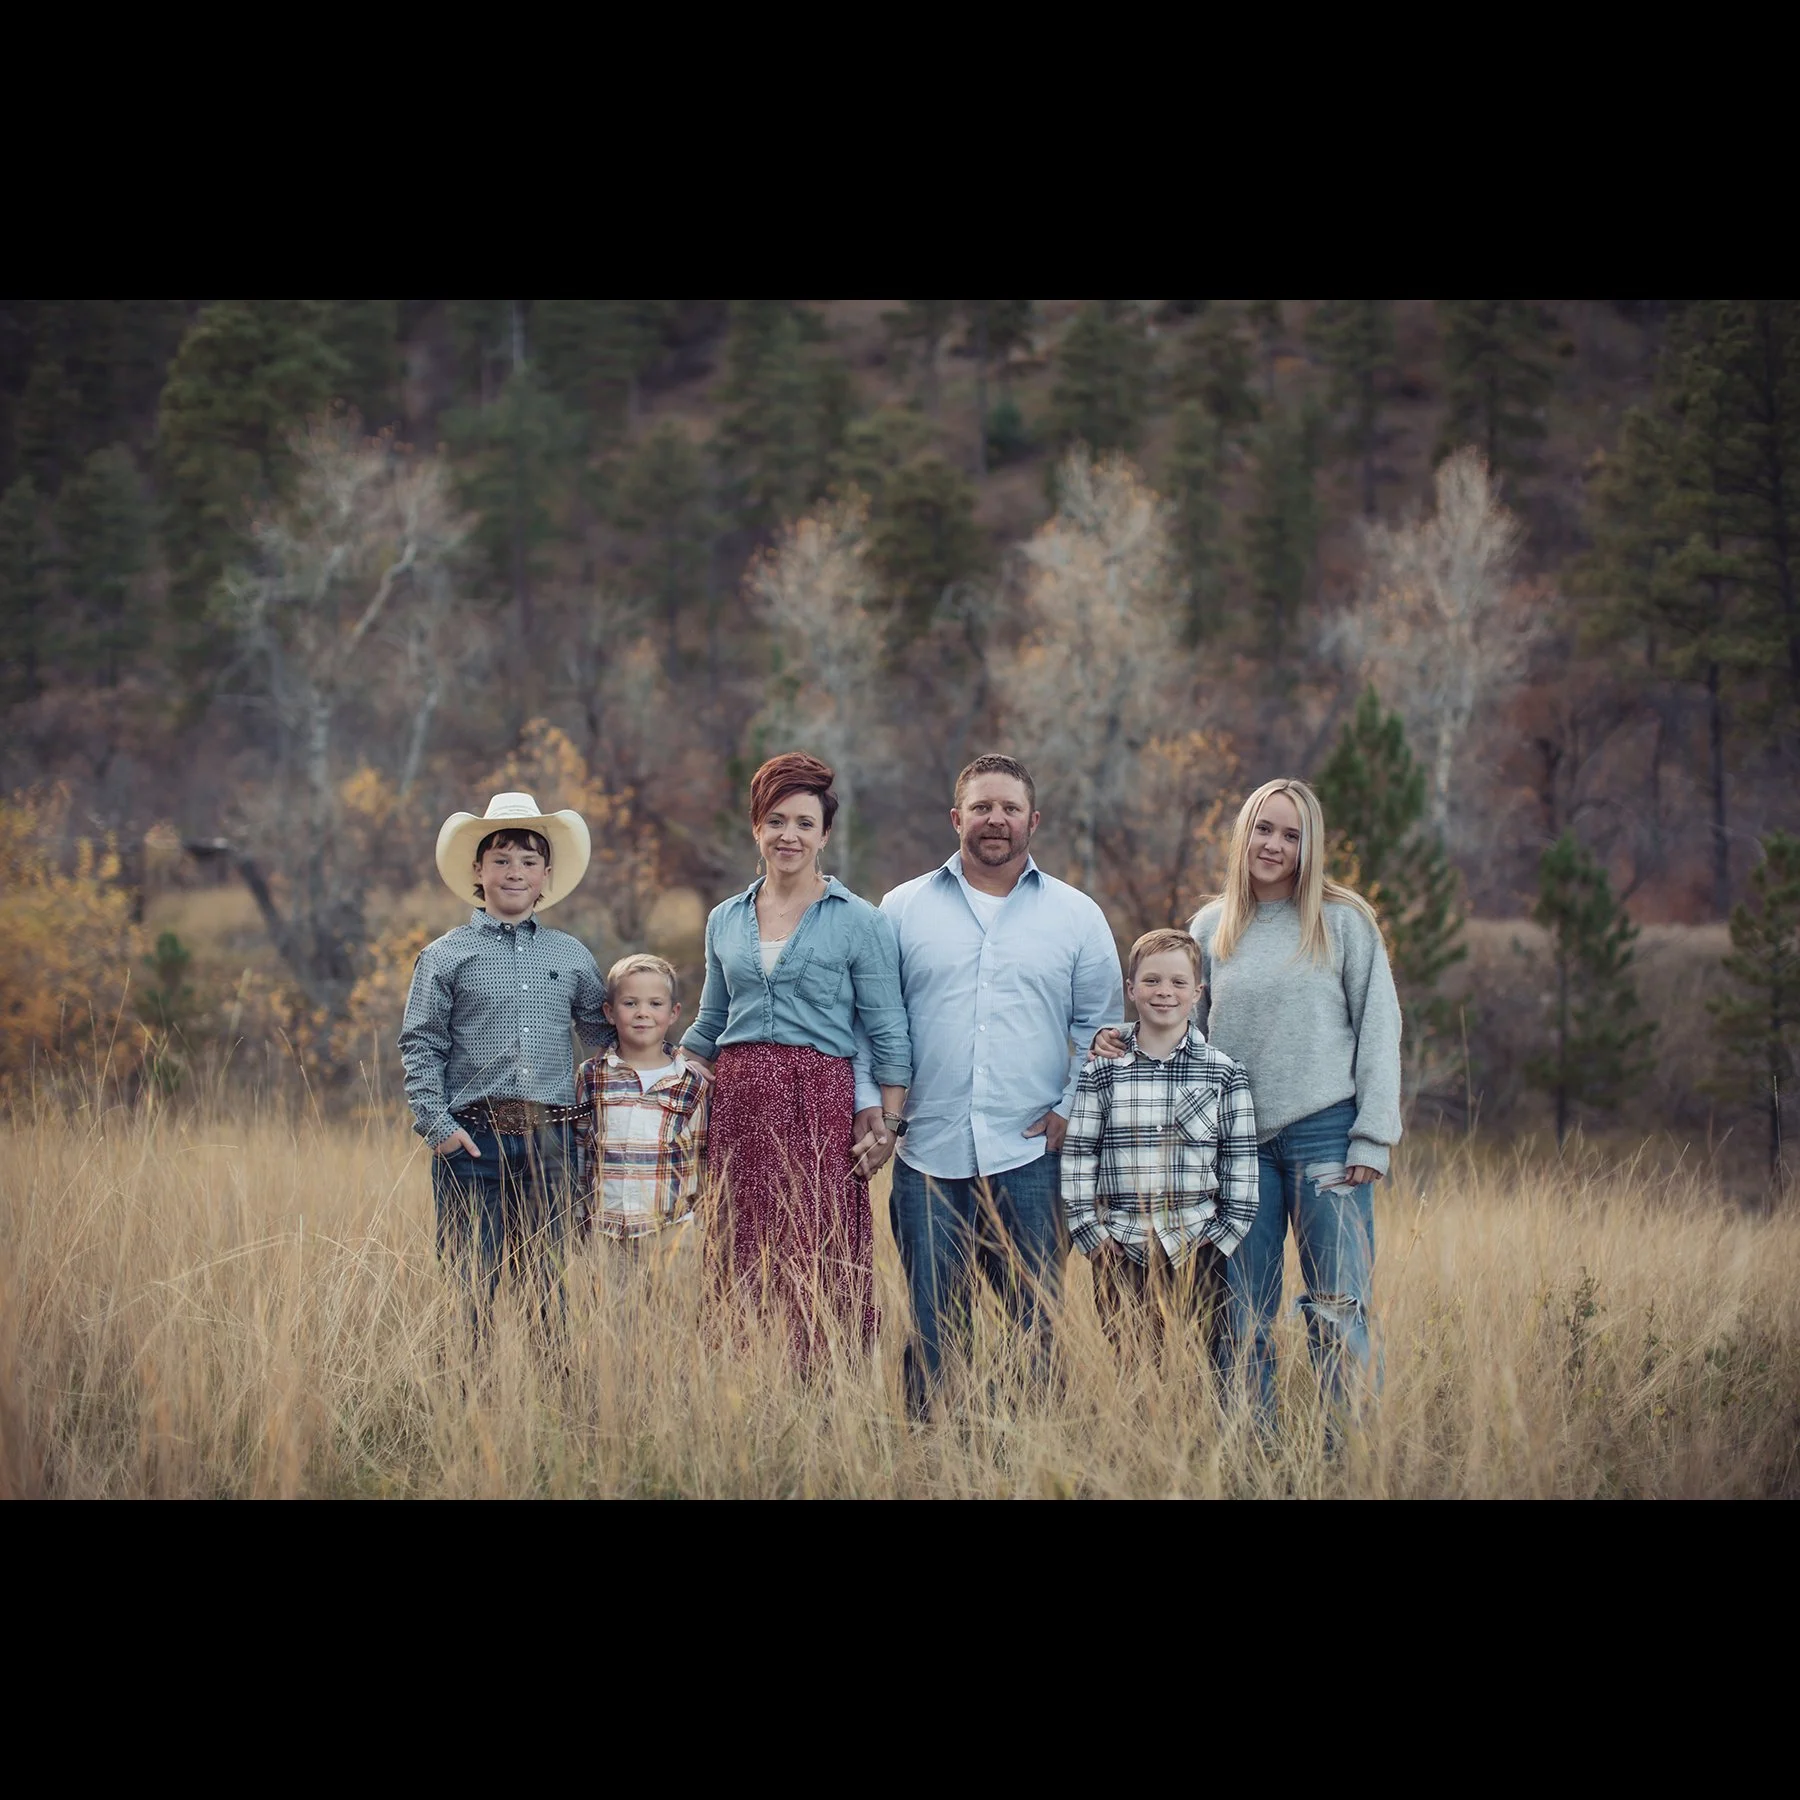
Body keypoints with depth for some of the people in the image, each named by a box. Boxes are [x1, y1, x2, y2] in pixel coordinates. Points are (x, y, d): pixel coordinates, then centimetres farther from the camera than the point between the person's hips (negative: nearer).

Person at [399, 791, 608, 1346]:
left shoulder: (572, 957, 14)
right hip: (474, 1138, -2)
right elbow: (420, 1046, 2)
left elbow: (605, 1032, 22)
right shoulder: (446, 957, 5)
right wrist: (438, 1124, -8)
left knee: (550, 1282, 3)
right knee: (474, 1284, -2)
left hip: (548, 1139, 2)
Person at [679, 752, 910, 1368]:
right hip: (738, 1104, 4)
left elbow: (889, 1036, 1)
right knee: (739, 1264, 3)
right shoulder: (725, 920, 13)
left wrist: (887, 1127, -7)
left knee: (817, 1267, -7)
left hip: (820, 1107, -4)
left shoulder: (858, 922, 1)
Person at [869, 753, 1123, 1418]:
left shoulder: (1076, 915, 10)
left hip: (1029, 1154, 0)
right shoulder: (903, 908, 10)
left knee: (1037, 1326, -1)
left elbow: (1101, 1023, 12)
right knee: (931, 1332, 2)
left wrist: (1072, 1109, 1)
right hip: (928, 1156, 0)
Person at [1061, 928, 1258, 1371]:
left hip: (1196, 1248, 0)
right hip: (1121, 1250, 0)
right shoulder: (1101, 1070, 4)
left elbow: (1240, 1160, 6)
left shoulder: (1223, 1072, 5)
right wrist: (1091, 1233, -2)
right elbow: (1078, 1155, 4)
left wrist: (1225, 1233, 0)